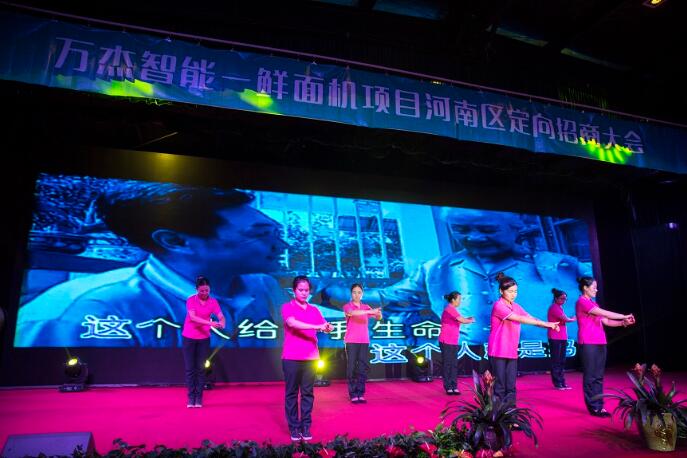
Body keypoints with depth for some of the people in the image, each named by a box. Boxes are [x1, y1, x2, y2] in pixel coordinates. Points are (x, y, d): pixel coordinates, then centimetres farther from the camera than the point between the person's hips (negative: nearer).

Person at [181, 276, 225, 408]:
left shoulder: (213, 302, -5)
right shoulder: (191, 300, -10)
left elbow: (221, 317, -15)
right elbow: (192, 317, -24)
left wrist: (222, 324, -39)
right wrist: (210, 323, -37)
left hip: (204, 338, 1)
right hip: (189, 337, -1)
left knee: (201, 368, 4)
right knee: (190, 368, 3)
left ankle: (199, 397, 13)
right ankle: (191, 397, 14)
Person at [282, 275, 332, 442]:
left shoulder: (314, 310, 13)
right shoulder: (287, 307, -1)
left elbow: (324, 326, 5)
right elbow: (292, 323, -19)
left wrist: (328, 327, -20)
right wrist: (316, 327, -24)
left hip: (311, 357, 3)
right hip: (291, 357, -3)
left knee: (307, 393, 7)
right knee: (291, 393, 4)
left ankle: (306, 427, 15)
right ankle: (294, 428, 13)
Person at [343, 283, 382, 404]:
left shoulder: (366, 307, 11)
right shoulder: (347, 306, -2)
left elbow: (378, 318, 3)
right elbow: (352, 313, -24)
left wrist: (378, 313, -21)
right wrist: (370, 311, -34)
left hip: (364, 341, 4)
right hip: (351, 341, -3)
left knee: (363, 367, 2)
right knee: (352, 367, -3)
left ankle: (360, 394, 9)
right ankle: (353, 394, 4)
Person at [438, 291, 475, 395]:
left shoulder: (452, 309, 17)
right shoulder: (449, 309, -14)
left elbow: (458, 321, 16)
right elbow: (462, 320, -15)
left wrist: (467, 319, 6)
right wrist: (471, 320, 3)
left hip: (453, 342, 9)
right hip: (446, 342, -9)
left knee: (454, 365, 8)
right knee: (447, 364, -2)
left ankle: (454, 387, 11)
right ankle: (448, 387, 5)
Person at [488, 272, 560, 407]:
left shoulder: (516, 307, 12)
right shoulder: (498, 306, -13)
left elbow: (531, 318, 3)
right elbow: (519, 319, -21)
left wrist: (549, 326, -16)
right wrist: (545, 323, -23)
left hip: (512, 352, 7)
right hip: (498, 352, -7)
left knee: (510, 387, 9)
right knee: (499, 387, -1)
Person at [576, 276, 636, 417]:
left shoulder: (593, 304, 20)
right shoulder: (582, 302, -8)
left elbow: (606, 321, 17)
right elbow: (604, 313, -14)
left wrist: (623, 323, 5)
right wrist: (624, 316, -7)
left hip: (600, 343, 9)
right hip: (588, 344, -9)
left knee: (598, 376, 9)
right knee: (591, 376, -4)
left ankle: (599, 406, 13)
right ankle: (594, 407, 1)